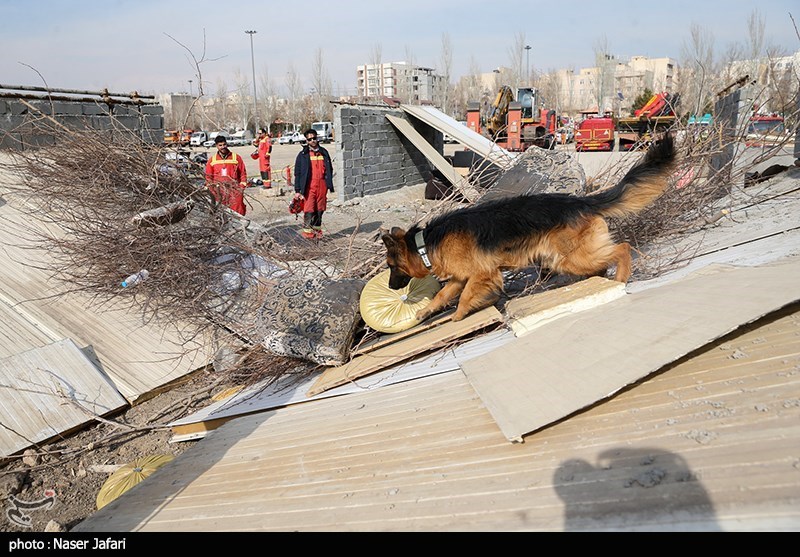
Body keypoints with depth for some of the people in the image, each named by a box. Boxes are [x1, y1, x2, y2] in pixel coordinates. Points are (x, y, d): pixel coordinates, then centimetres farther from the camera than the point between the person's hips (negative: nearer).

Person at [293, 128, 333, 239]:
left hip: (322, 185, 3)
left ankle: (317, 230, 19)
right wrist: (297, 190, -4)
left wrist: (329, 185, 12)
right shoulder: (303, 155, 2)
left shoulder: (324, 152, 12)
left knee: (320, 209, 8)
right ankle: (307, 231, 1)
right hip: (309, 186, -3)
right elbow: (297, 173, 2)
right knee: (309, 210, -7)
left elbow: (329, 169, 18)